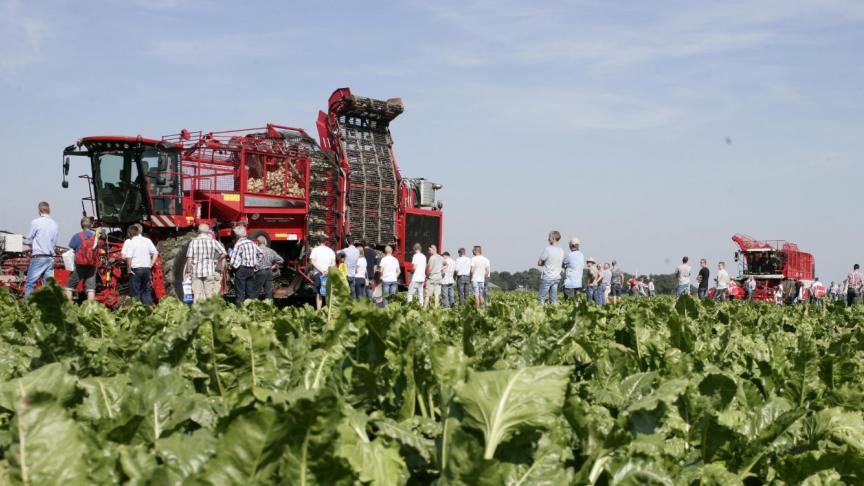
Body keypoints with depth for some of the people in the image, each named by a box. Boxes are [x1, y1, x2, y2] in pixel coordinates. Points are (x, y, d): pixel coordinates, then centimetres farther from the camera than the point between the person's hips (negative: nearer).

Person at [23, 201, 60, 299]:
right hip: (50, 258, 5)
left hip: (38, 258, -5)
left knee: (30, 283, -1)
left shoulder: (35, 222, -7)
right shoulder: (55, 224, 7)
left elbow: (28, 241, 0)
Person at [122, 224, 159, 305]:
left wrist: (129, 269, -10)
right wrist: (151, 265, 8)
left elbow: (128, 257, -17)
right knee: (147, 291, 11)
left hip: (135, 269, -4)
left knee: (135, 292, 2)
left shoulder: (129, 242, -7)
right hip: (147, 269, 4)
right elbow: (155, 253, 6)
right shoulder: (147, 240, 8)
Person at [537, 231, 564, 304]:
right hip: (557, 278, 6)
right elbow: (563, 265, 15)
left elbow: (539, 263, -9)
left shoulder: (547, 249, -15)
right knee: (554, 299, 8)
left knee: (541, 298, 1)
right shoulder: (561, 251, 4)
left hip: (547, 277, -6)